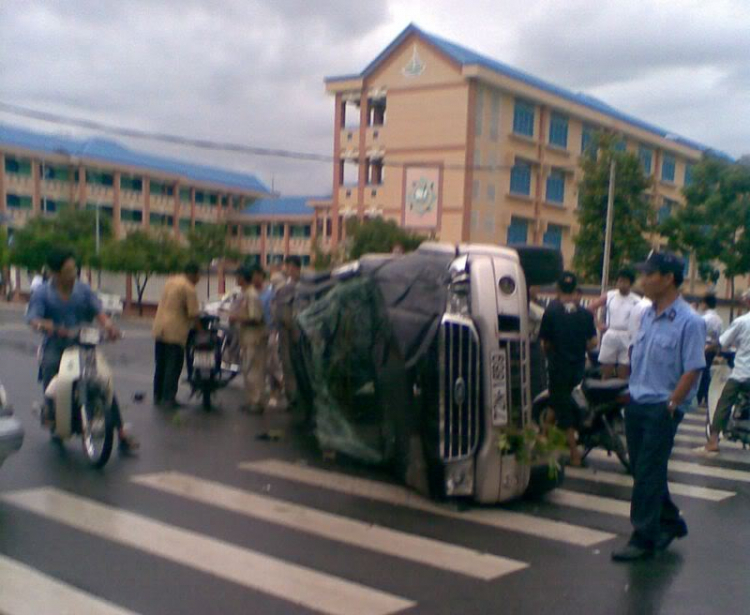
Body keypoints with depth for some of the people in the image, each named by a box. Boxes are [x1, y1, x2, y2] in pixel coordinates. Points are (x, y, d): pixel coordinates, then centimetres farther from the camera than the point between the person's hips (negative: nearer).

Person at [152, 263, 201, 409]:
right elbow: (193, 314, -14)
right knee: (173, 367, -1)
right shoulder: (189, 289, -11)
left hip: (158, 329, 8)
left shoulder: (170, 281, 14)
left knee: (160, 365, 15)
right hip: (175, 332, -8)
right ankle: (169, 399, -1)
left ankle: (158, 396, 23)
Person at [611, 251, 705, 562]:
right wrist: (633, 392, 12)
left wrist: (670, 406, -15)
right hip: (636, 404, 7)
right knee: (643, 470, 15)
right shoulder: (647, 315, 8)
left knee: (648, 475, -3)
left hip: (662, 410, -7)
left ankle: (643, 539, 8)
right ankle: (670, 521, 34)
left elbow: (692, 370, -16)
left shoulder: (689, 322, -15)